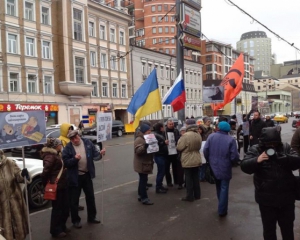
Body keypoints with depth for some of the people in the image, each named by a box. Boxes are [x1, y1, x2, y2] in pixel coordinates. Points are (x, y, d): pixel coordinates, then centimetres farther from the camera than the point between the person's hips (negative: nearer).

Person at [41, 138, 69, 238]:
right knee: (57, 208, 3)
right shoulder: (50, 156, -19)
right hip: (56, 186, -9)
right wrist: (46, 184, -12)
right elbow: (45, 172, -23)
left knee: (65, 207, 17)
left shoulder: (56, 154, 12)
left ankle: (62, 226, 34)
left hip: (62, 185, 10)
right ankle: (55, 231, 19)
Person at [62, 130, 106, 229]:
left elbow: (94, 154, 0)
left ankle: (92, 217, 34)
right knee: (74, 200, 8)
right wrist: (74, 159, -28)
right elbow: (65, 162, -12)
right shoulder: (68, 148, -11)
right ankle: (75, 220, 26)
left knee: (90, 197, 16)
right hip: (75, 177, -3)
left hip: (87, 175, 3)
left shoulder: (87, 143, -3)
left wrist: (100, 154, -20)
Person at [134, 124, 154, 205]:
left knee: (143, 180, 16)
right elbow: (137, 151, -27)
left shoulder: (146, 138, 17)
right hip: (141, 164, -10)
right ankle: (144, 198, -5)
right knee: (143, 180, -9)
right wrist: (145, 146, -40)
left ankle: (141, 195, 26)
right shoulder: (139, 139, -16)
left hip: (145, 163, 10)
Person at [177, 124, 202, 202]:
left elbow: (179, 147, -13)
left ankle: (190, 196, 7)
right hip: (196, 160, 6)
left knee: (189, 178, 2)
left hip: (188, 161, -6)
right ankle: (197, 195, 24)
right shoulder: (198, 135, 3)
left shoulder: (185, 135, -20)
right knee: (196, 177, 15)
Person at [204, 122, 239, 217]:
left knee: (218, 187, 21)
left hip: (213, 167, 3)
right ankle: (222, 210, 10)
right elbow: (234, 156, -16)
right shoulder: (231, 139, -12)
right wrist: (232, 161, 7)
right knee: (224, 188, 7)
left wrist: (209, 160, 9)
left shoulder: (211, 136, -6)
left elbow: (205, 151, -8)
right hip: (225, 168, -3)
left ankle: (222, 206, 37)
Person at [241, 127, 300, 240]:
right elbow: (244, 166, -15)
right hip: (266, 198, -2)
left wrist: (282, 158, -26)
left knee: (288, 226, 20)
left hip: (286, 196, 2)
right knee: (269, 227, 14)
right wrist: (256, 160, -33)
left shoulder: (286, 148, 2)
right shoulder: (255, 150, -6)